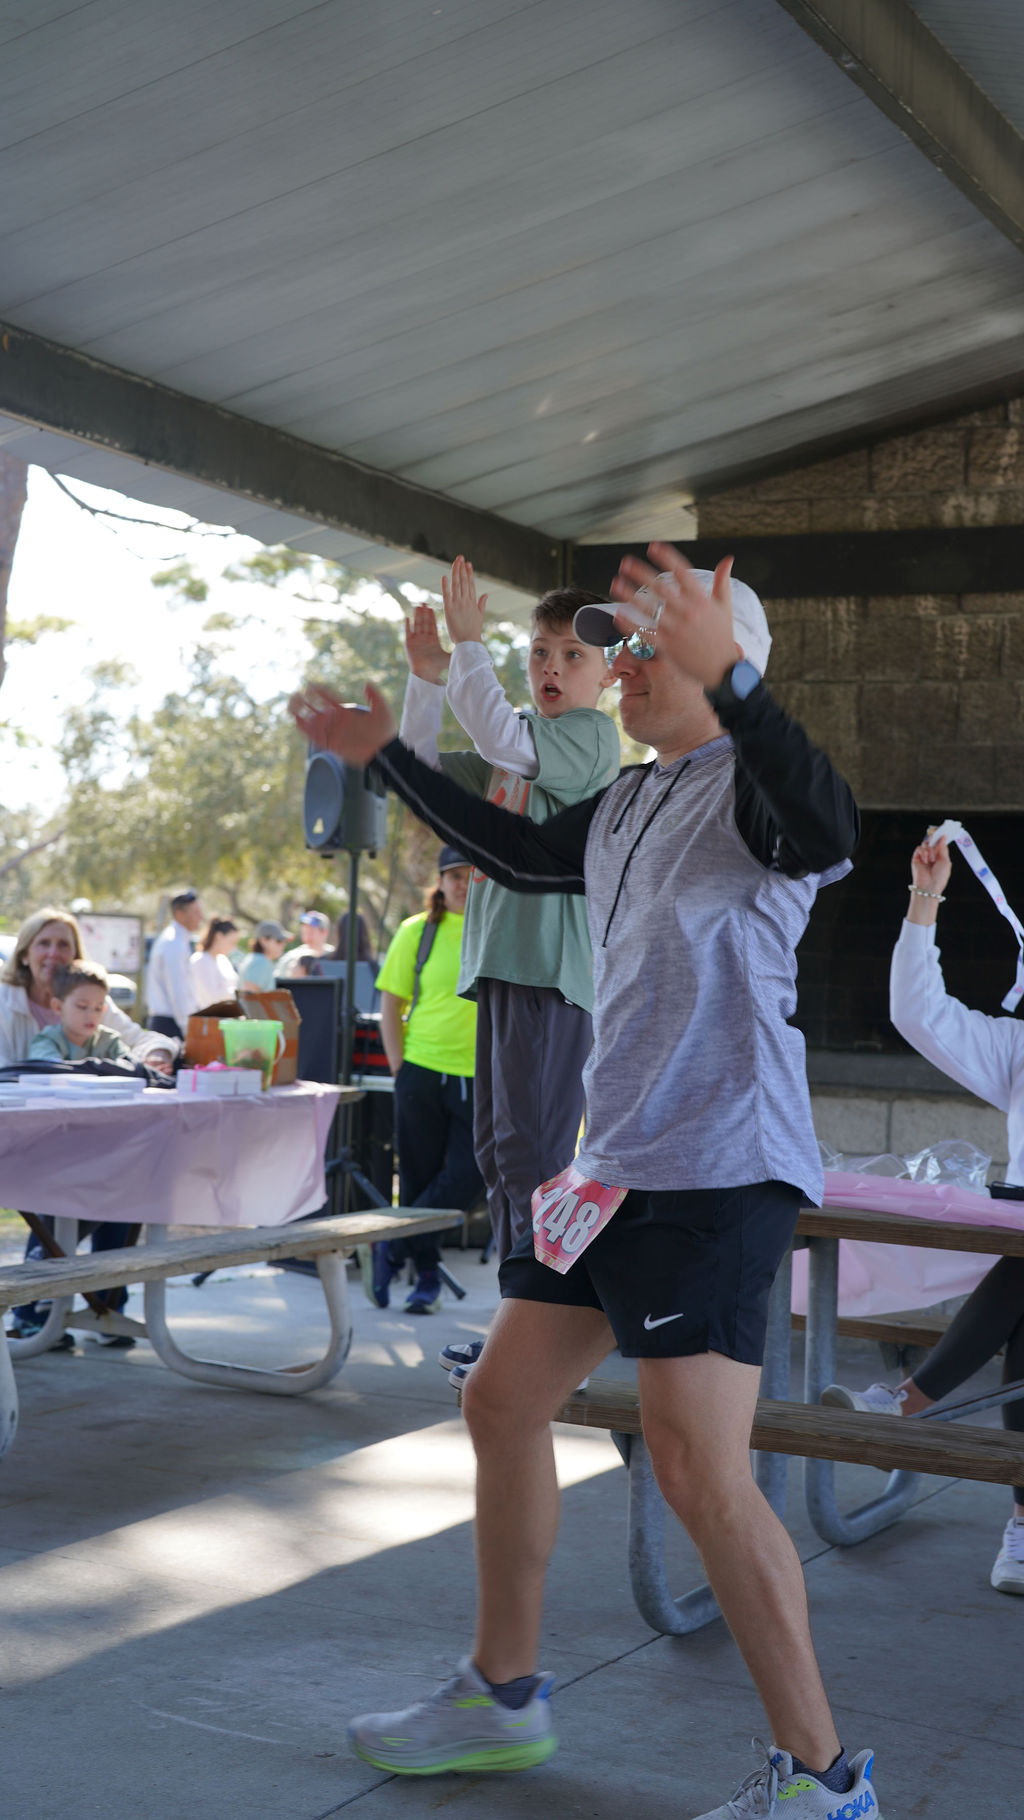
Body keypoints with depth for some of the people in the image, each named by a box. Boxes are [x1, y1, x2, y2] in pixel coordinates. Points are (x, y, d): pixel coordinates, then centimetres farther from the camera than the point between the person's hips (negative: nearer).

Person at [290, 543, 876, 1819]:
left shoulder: (749, 786, -10)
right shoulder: (626, 803, 17)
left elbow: (828, 833, -33)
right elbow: (520, 854, 32)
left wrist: (724, 676, -44)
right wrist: (386, 755, 33)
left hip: (719, 1172, -9)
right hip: (614, 1162, 10)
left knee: (700, 1471, -13)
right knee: (502, 1400, 13)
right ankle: (501, 1699, 29)